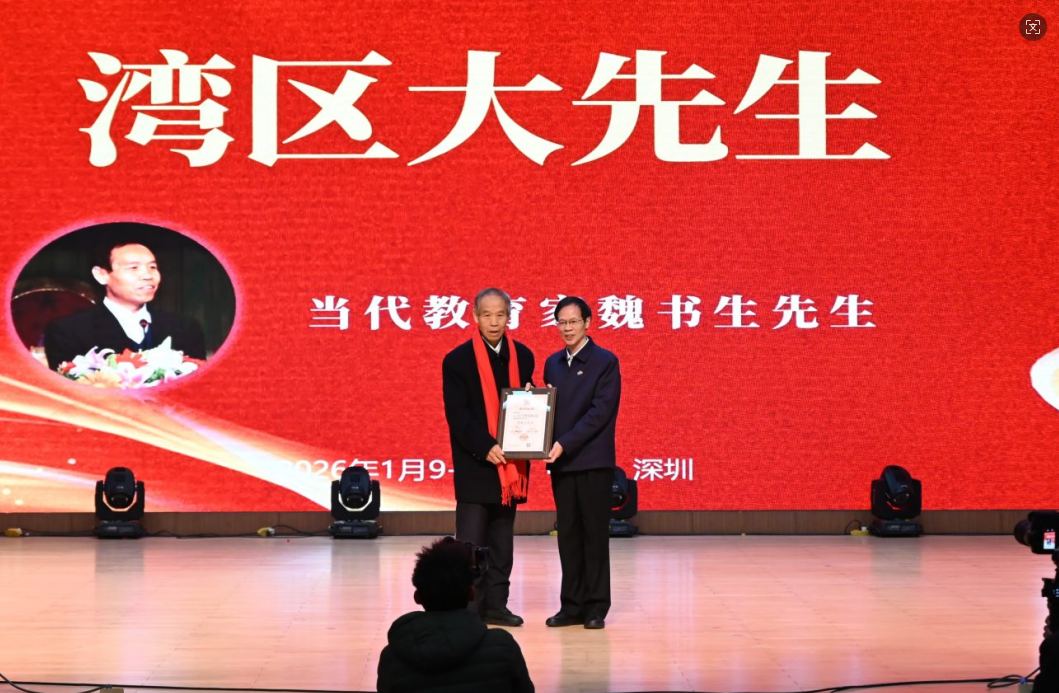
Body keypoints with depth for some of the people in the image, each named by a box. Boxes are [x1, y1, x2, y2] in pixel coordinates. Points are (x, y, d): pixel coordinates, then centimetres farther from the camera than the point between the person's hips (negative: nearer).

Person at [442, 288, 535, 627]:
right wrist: (485, 447, -20)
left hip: (509, 462, 5)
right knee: (471, 542, -4)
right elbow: (457, 414, -10)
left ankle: (496, 604, 15)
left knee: (502, 542, 9)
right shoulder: (458, 360, -5)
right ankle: (468, 608, -1)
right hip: (475, 465, -5)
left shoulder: (522, 356, 8)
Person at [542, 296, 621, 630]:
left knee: (595, 534, 0)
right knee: (568, 535, 7)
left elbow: (601, 411, -13)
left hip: (593, 461, -5)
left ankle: (596, 607, 5)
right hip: (561, 462, 5)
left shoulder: (605, 362, -5)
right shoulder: (553, 363, 14)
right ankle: (572, 605, 12)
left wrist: (565, 443, -19)